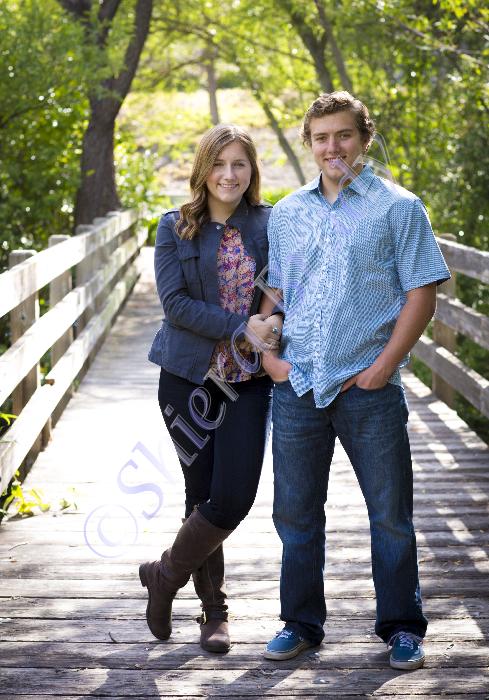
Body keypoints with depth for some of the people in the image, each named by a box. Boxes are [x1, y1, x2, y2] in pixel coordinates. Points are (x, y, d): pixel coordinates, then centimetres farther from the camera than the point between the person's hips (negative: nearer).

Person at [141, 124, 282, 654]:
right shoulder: (175, 228, 0)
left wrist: (269, 324, -12)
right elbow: (175, 301, -9)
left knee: (235, 497, -8)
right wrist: (241, 328, -16)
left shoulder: (269, 226, 5)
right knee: (203, 495, 5)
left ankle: (165, 574, 16)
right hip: (189, 376, -1)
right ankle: (213, 609, 22)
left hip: (249, 379, 1)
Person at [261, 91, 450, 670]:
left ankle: (402, 627, 20)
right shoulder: (285, 213, 11)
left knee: (390, 514, 5)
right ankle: (301, 623, 25)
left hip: (369, 387, -3)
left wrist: (384, 366, -11)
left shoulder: (397, 207, -1)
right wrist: (268, 355, 2)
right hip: (296, 386, 4)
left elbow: (421, 293, -4)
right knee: (295, 513, 11)